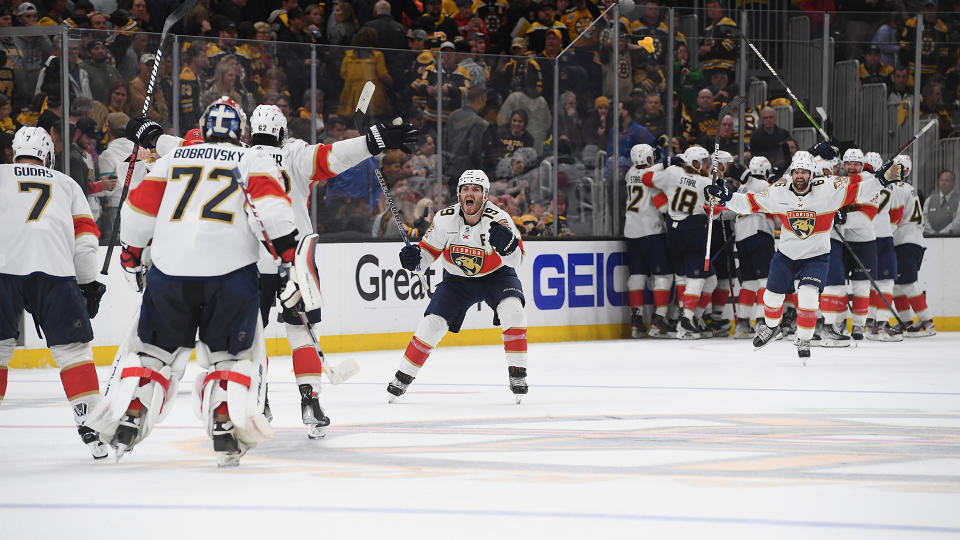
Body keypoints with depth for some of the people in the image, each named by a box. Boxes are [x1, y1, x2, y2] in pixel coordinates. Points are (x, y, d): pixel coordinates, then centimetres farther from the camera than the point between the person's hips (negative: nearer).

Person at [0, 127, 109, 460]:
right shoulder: (66, 185, 25)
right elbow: (86, 238, 18)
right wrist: (88, 284, 25)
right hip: (56, 273, 1)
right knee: (72, 350, 8)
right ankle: (91, 425, 1)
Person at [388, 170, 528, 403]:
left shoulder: (499, 219, -25)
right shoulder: (445, 219, -18)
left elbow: (516, 260, -31)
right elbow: (429, 251, -5)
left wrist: (506, 244, -53)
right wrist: (414, 257, -28)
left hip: (496, 276, -2)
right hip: (457, 279, 2)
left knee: (512, 311, -28)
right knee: (432, 323, -9)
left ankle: (517, 374, -17)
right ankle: (403, 377, 8)